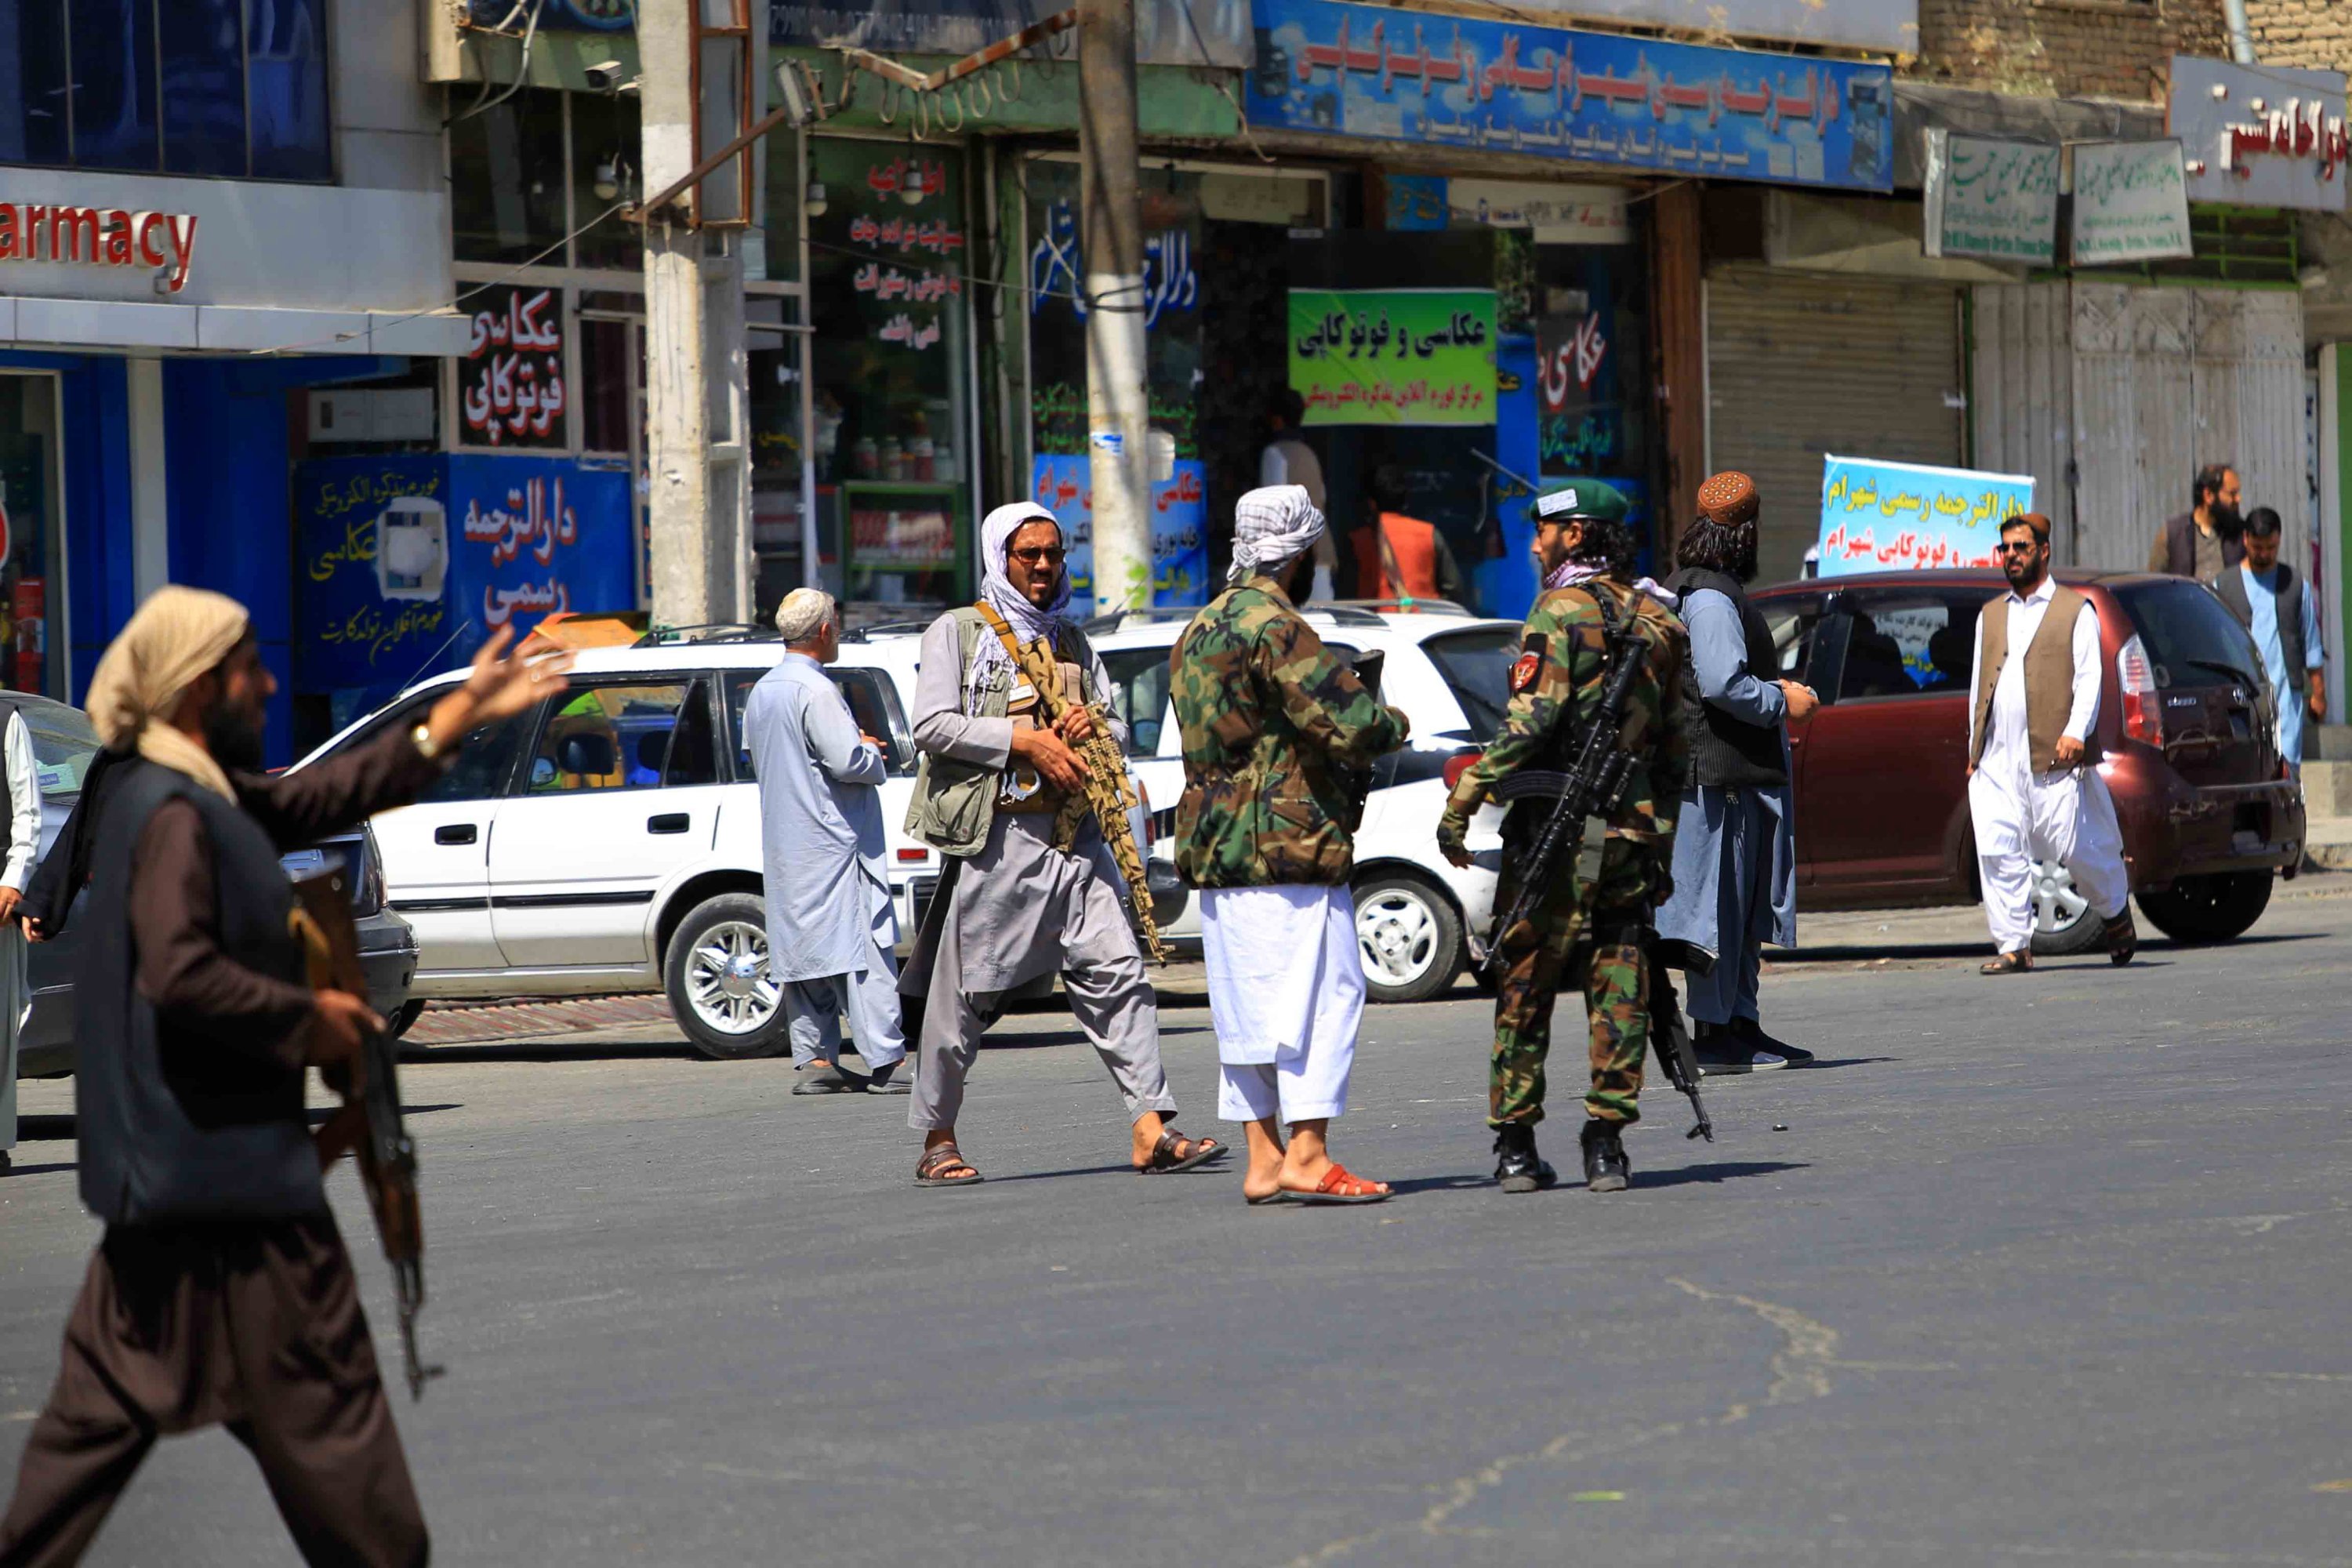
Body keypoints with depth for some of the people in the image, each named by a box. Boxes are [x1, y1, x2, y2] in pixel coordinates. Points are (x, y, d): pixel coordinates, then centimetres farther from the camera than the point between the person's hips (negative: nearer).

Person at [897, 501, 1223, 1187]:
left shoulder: (1072, 642, 21)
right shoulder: (957, 633, 3)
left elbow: (1117, 732, 23)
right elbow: (934, 726, -9)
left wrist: (1092, 727, -1)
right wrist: (1025, 738, -15)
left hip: (1073, 834, 5)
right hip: (994, 835, -5)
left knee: (1116, 970, -7)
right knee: (964, 994, 0)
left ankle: (1151, 1130, -12)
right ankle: (937, 1142, 12)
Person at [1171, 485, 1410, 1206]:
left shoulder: (1199, 631, 16)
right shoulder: (1274, 628, -14)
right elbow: (1350, 726, -20)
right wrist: (1392, 723, 2)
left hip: (1215, 846, 9)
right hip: (1290, 843, -9)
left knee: (1250, 1005, 9)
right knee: (1323, 994, -6)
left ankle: (1264, 1158, 9)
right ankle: (1306, 1157, -10)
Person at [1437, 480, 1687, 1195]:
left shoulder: (1561, 613, -8)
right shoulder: (1656, 620, 12)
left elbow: (1528, 723, -18)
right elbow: (1675, 745, 14)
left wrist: (1461, 803, -16)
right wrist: (1661, 836, 20)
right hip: (1633, 826, 6)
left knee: (1525, 983, 3)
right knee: (1619, 990, 5)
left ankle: (1516, 1144, 4)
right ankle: (1606, 1145, 3)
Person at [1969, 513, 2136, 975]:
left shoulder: (2076, 610, 8)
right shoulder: (1990, 616, 22)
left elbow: (2089, 677, -2)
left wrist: (2075, 732, -16)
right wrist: (1974, 750, 14)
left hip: (2052, 755, -4)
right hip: (1996, 759, 4)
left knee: (2072, 846, -4)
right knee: (1997, 850, -7)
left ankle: (2116, 913, 22)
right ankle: (2014, 946, -4)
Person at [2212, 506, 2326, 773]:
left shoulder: (2296, 585, 9)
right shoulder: (2223, 585, 7)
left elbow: (2311, 643, 13)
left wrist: (2318, 692, 10)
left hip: (2286, 692, 0)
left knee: (2287, 761, -9)